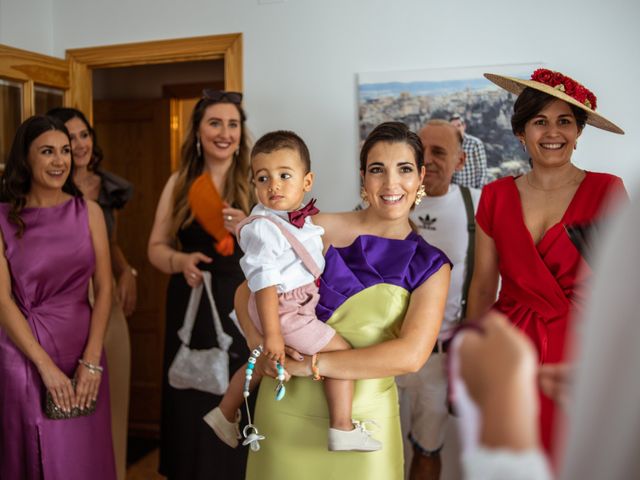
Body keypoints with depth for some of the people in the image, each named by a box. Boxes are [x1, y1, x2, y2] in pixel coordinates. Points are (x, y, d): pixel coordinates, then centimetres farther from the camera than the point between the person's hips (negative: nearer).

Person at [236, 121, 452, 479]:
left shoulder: (430, 266, -1)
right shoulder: (320, 230, -4)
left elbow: (411, 355, -15)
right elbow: (248, 290, 3)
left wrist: (310, 364, -20)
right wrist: (261, 345, -17)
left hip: (362, 420, 0)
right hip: (288, 409, 0)